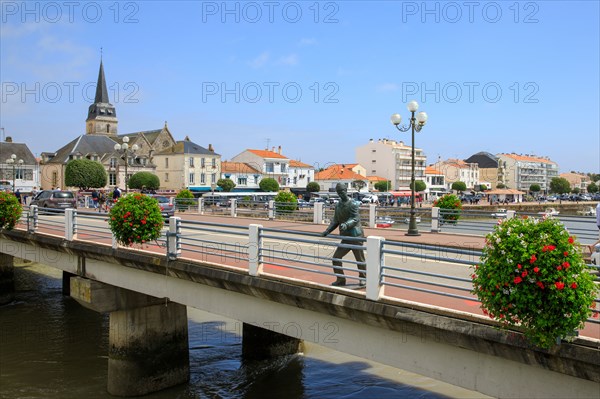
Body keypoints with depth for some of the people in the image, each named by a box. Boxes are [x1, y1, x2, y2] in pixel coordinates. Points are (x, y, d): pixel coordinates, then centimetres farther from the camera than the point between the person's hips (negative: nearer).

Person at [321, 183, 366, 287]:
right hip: (345, 237, 7)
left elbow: (355, 219, -19)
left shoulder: (353, 204, -10)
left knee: (360, 260, 4)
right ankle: (340, 280, 15)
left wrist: (346, 224, -36)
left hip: (355, 235, -7)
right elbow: (335, 220, 16)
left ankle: (363, 279, 24)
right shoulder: (338, 205, 12)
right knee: (336, 258, 2)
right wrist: (328, 230, 4)